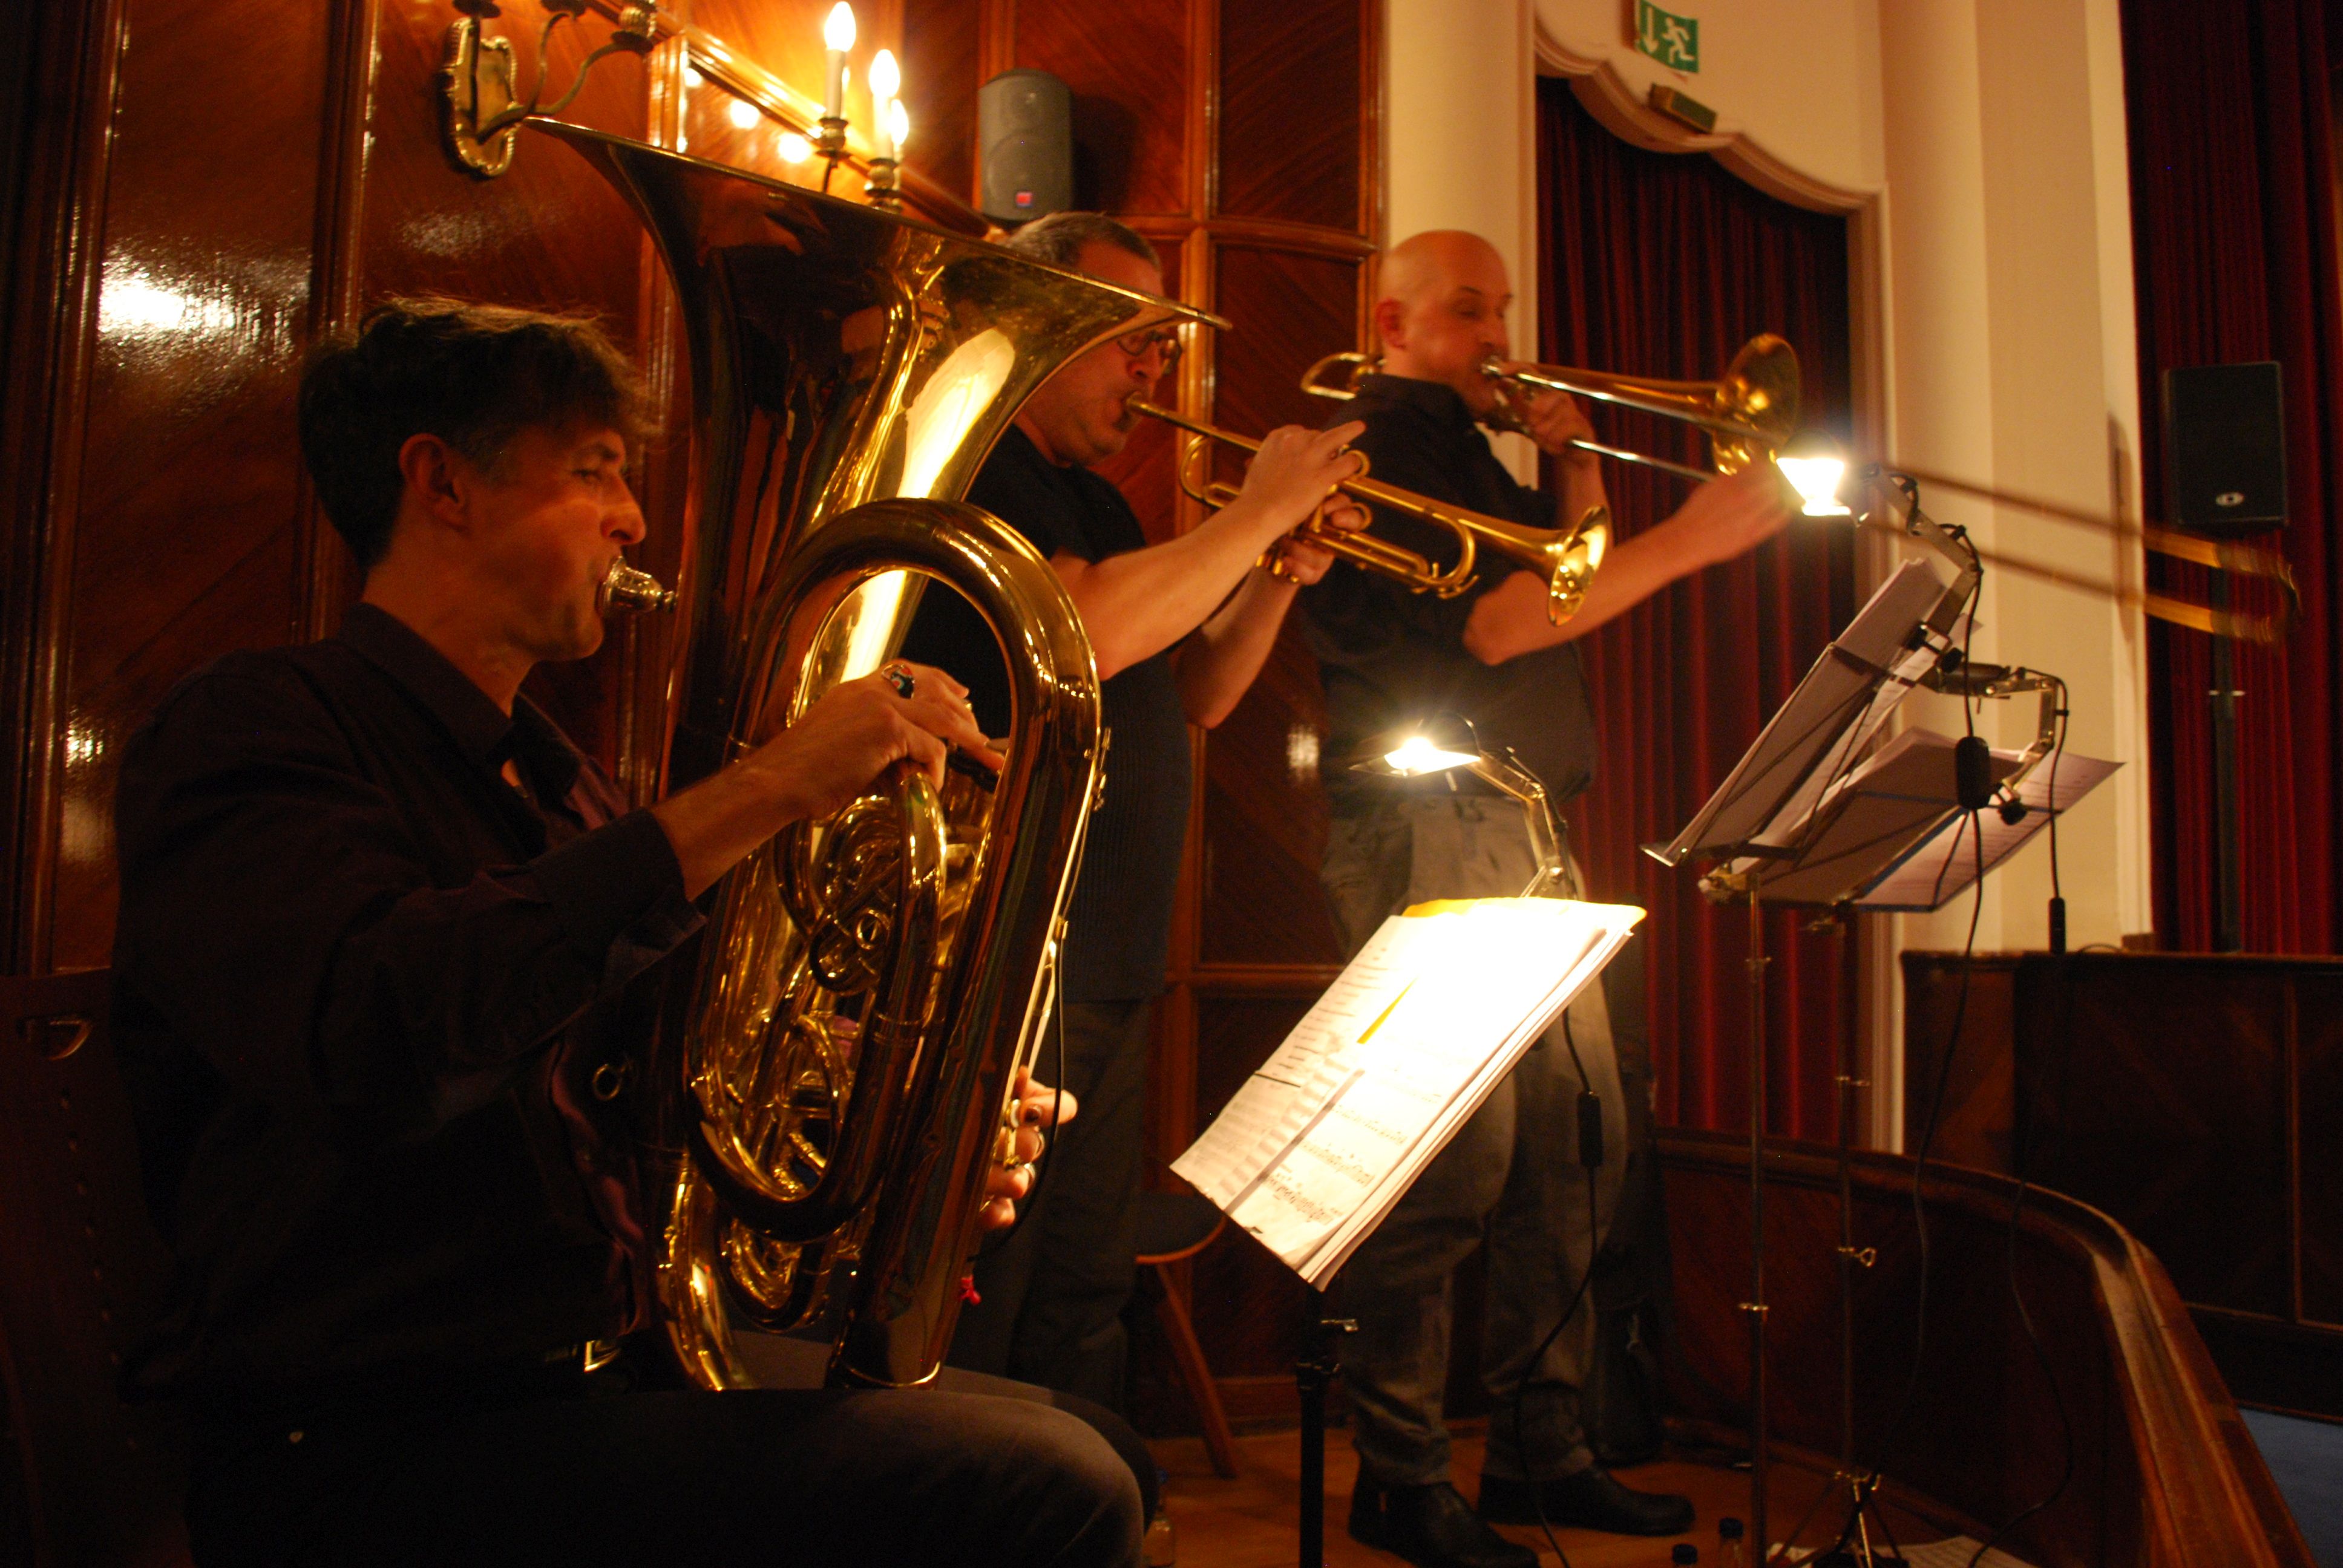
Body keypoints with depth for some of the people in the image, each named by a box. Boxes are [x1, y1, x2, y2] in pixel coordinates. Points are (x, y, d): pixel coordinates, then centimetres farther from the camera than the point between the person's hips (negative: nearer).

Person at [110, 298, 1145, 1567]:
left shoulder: (551, 781, 16)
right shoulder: (259, 727, -10)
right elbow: (383, 1043, -31)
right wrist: (761, 791, -27)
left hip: (625, 1366, 9)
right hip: (376, 1450, -8)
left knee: (1073, 1444, 8)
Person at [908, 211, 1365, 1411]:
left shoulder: (1092, 501, 21)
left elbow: (1194, 696, 23)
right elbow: (1090, 631, -24)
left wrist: (1280, 576, 6)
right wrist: (1261, 509, -12)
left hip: (1110, 971, 10)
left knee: (1083, 1304, 16)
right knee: (963, 1321, -3)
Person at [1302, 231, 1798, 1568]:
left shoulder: (1473, 450, 24)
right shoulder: (1372, 451, -5)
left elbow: (1575, 585, 27)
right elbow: (1491, 623, -18)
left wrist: (1578, 466, 12)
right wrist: (1689, 538, -18)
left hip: (1526, 829, 9)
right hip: (1427, 824, -9)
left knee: (1578, 1138, 8)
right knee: (1457, 1154, -11)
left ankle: (1541, 1449, 19)